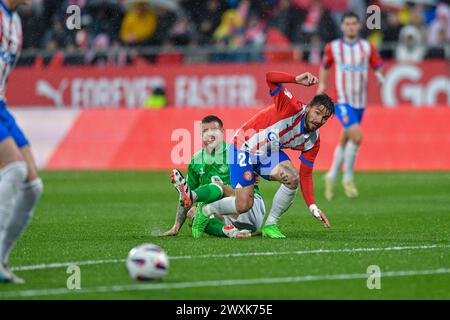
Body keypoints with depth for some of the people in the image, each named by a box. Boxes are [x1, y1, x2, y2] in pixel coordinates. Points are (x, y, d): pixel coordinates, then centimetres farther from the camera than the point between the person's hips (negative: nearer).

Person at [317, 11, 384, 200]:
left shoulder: (367, 48, 3)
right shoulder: (332, 48, 0)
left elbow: (378, 67, 8)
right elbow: (325, 66, 17)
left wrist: (380, 77, -13)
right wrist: (322, 84, 6)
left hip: (360, 102, 4)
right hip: (341, 101, -4)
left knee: (345, 141, 13)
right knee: (357, 136, -22)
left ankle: (332, 176, 34)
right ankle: (348, 178, -6)